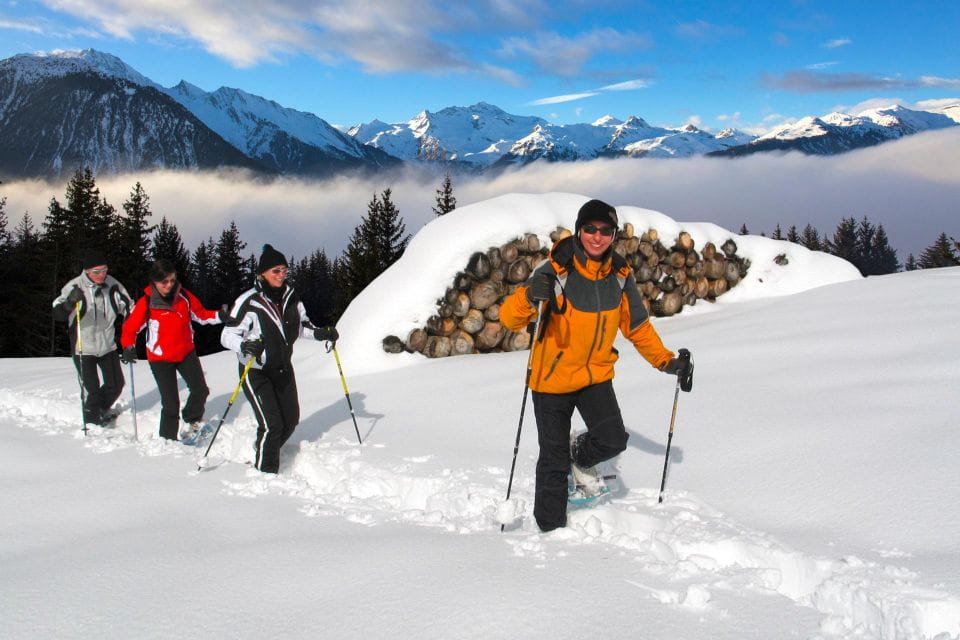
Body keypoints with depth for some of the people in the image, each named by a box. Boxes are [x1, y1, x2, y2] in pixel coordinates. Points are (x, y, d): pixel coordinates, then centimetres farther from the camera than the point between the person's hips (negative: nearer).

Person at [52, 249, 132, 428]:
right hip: (84, 348, -4)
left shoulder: (112, 285, -6)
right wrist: (70, 302, -47)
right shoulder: (75, 287, -16)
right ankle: (92, 423, 19)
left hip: (108, 345, 4)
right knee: (91, 389, -3)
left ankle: (103, 409, 40)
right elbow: (58, 313, -27)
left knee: (116, 384, 12)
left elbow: (128, 308, 9)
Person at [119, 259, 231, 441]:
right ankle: (168, 438, 16)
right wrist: (129, 348, -27)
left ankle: (193, 420, 28)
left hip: (186, 352, 4)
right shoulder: (146, 303, -14)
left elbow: (201, 314, 4)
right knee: (171, 403, -3)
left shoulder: (183, 296, -4)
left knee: (200, 390, -1)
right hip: (160, 358, -4)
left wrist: (219, 316, -15)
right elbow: (130, 327, -10)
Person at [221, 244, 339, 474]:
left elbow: (302, 325, 13)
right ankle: (265, 472, 6)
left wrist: (320, 333, -5)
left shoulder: (290, 296, -2)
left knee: (291, 420, 13)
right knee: (272, 425, -12)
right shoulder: (249, 301, -20)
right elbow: (227, 336, -19)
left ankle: (266, 452, 39)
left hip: (283, 369, 6)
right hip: (256, 371, -6)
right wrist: (245, 346, -39)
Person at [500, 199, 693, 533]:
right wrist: (529, 296, -42)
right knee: (554, 461, 2)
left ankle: (581, 458, 20)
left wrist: (665, 360, -1)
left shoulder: (620, 275, -4)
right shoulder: (555, 270, -17)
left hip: (596, 374, 3)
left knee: (613, 440, -15)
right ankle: (550, 528, 22)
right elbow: (509, 318, -21)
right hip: (552, 376, -3)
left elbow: (637, 325, 10)